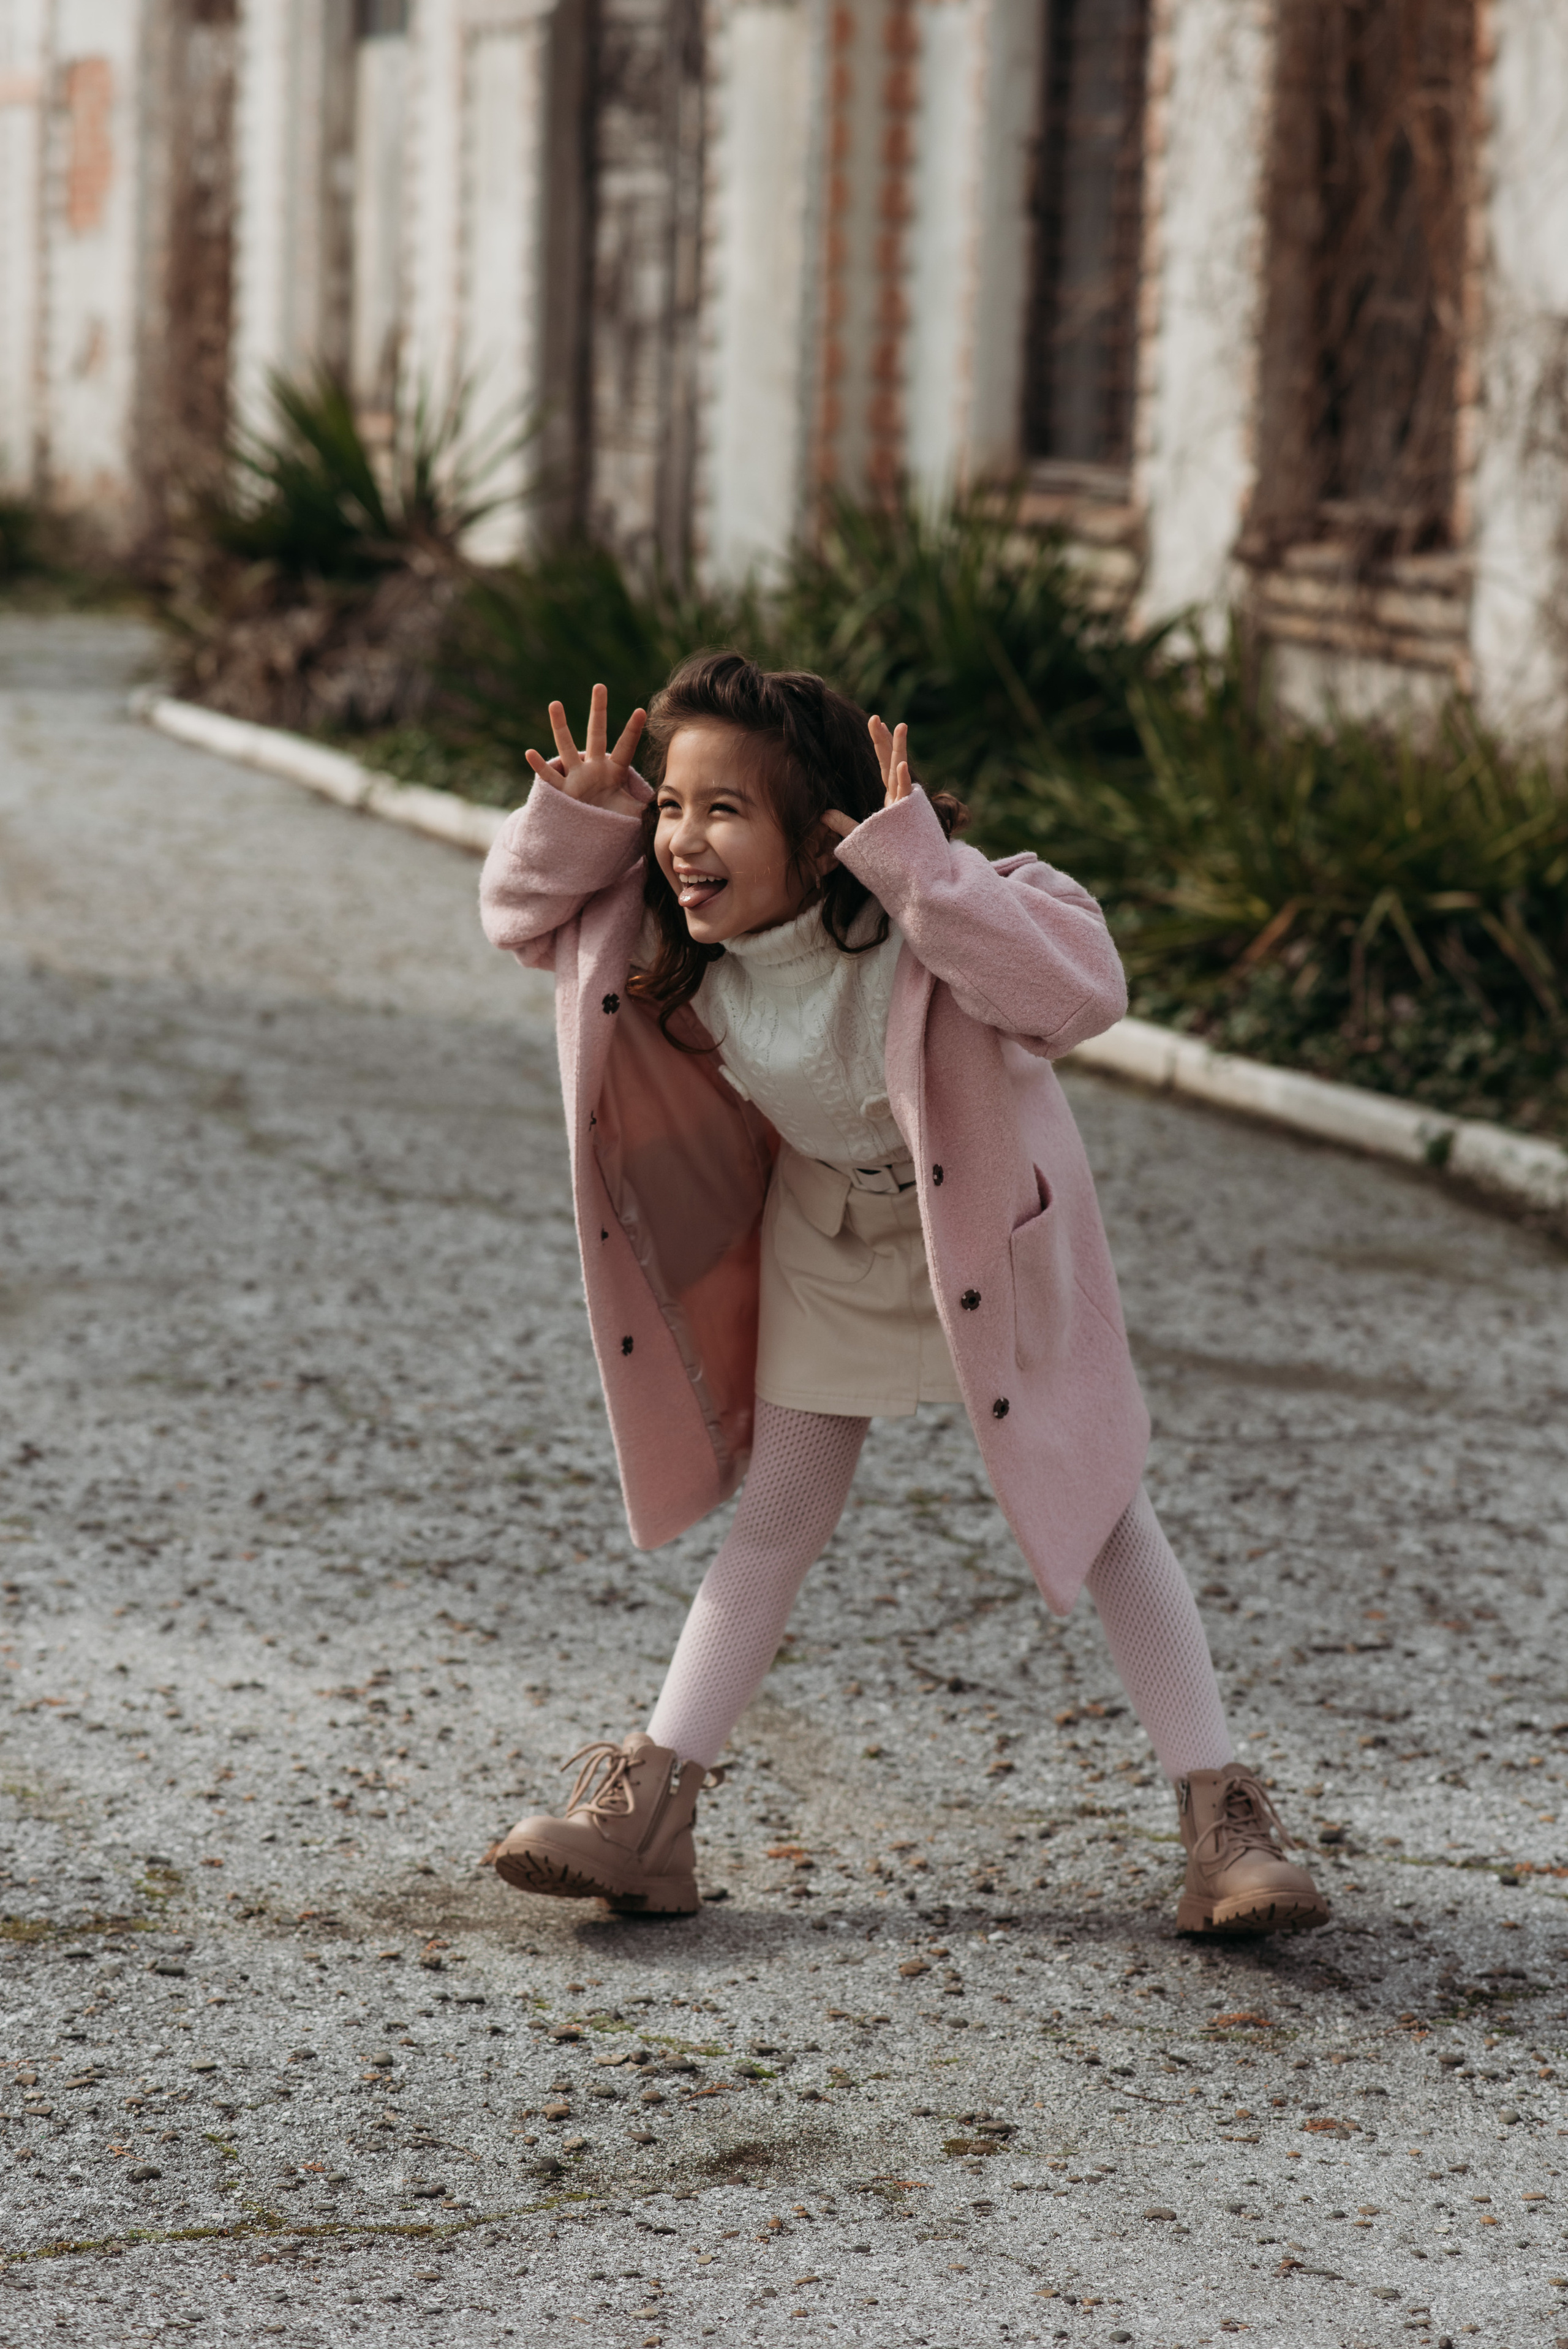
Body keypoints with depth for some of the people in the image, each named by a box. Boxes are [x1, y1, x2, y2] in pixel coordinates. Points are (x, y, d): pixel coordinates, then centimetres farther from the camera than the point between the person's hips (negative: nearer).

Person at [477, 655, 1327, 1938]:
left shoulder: (920, 920, -37)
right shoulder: (672, 933, -20)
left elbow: (1079, 988, -52)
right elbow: (523, 917, -5)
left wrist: (920, 865, -56)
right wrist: (576, 815, -26)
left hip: (986, 1226, -4)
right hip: (827, 1231, 4)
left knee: (1098, 1517, 2)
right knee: (776, 1520, 10)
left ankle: (1225, 1819, 8)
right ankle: (648, 1809, 13)